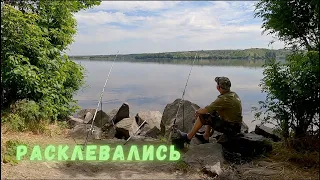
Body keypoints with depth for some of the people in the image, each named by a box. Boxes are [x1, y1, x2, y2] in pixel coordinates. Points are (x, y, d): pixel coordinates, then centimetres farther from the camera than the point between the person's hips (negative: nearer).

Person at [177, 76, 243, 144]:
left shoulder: (224, 99, -25)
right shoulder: (233, 94, 4)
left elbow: (206, 110, -20)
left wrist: (197, 111, 1)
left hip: (230, 128, -9)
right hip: (236, 124, 9)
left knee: (202, 116, -6)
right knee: (211, 113, 20)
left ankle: (188, 137, 9)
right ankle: (205, 137, 23)